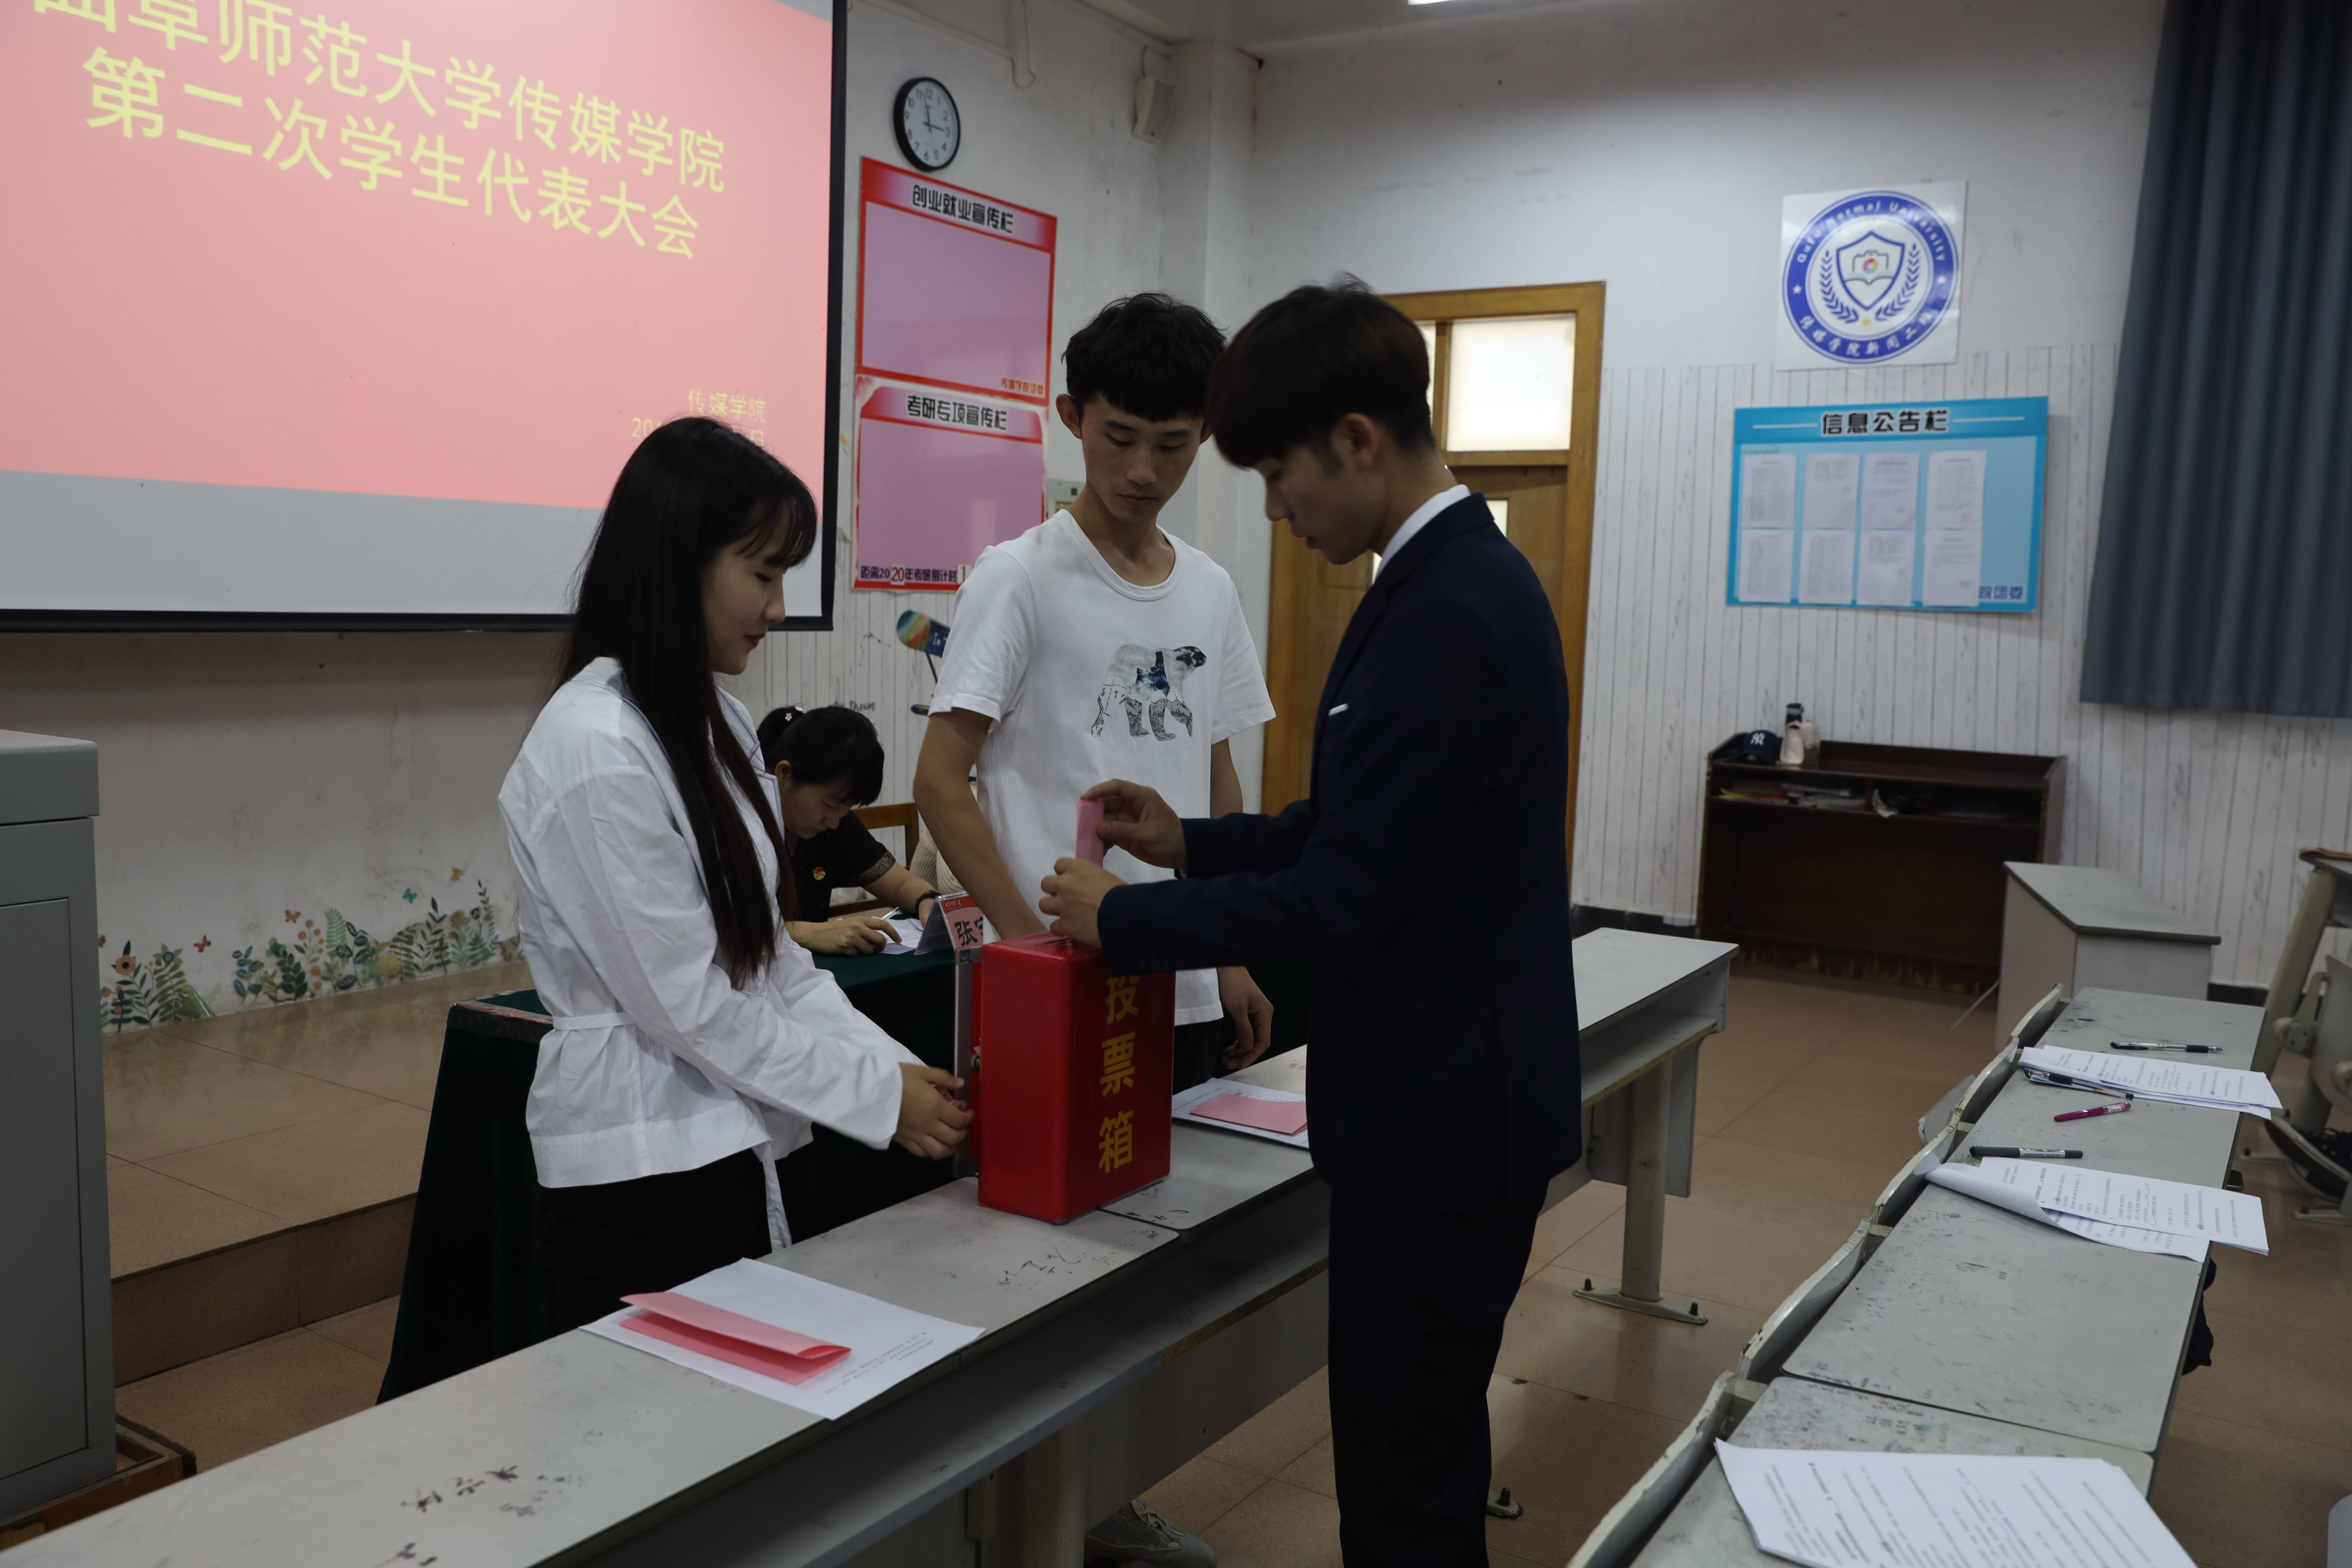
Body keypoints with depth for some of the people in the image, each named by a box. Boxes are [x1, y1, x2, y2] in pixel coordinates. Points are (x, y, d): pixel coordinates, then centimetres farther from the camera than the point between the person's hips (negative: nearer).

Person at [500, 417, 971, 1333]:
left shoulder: (713, 722, 8)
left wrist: (897, 1064, 0)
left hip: (729, 1149, 8)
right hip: (640, 1178, -8)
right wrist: (879, 1095, -13)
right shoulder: (595, 751, -19)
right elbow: (686, 1004, -19)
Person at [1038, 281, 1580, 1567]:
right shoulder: (1458, 576, 10)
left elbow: (1344, 894, -23)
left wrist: (1121, 920, -12)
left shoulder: (1446, 614, -22)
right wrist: (1195, 842, 8)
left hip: (1441, 1109, -10)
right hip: (1445, 1088, 10)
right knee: (1420, 1429, 22)